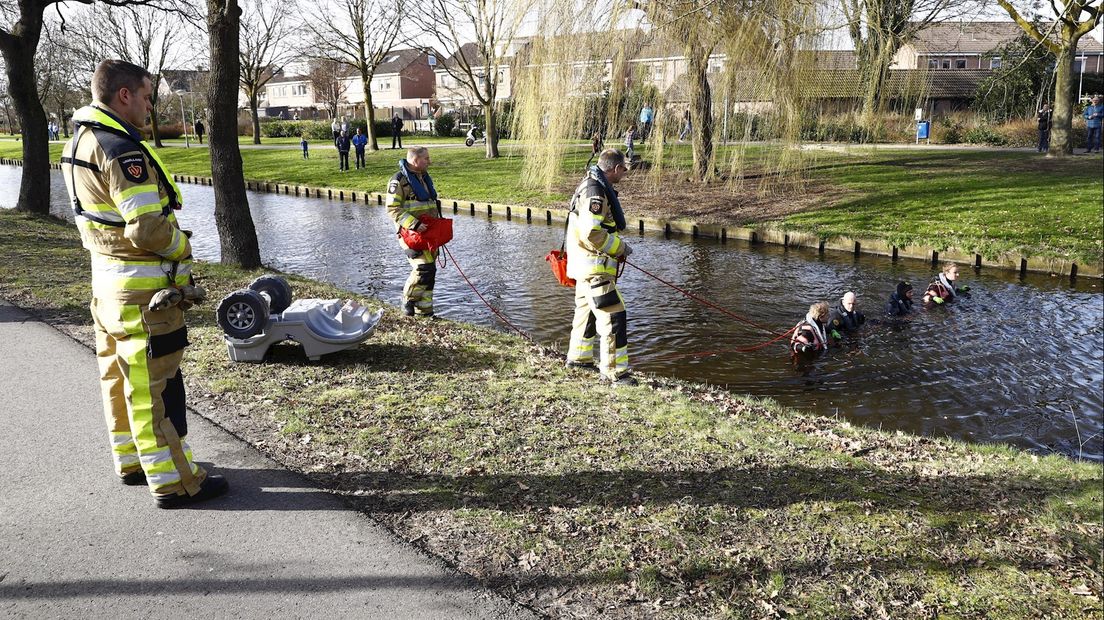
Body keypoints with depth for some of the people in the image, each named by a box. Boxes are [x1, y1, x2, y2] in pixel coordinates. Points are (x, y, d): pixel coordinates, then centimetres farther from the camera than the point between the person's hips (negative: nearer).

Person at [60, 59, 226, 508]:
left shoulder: (79, 143, 11)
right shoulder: (121, 150, -21)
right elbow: (149, 228, -27)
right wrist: (183, 245, -8)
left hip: (105, 280, 10)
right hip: (143, 289, -10)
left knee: (119, 377, 19)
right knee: (154, 387, -4)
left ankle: (131, 461, 33)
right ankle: (173, 482, 5)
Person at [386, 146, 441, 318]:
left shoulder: (424, 177, 16)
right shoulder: (399, 180, -10)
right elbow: (393, 209, -16)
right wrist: (414, 224, -24)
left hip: (428, 232, 8)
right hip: (411, 233, -8)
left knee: (430, 271, 8)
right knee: (424, 267, -19)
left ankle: (424, 311, 17)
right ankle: (408, 300, 4)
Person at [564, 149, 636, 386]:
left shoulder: (592, 185, 13)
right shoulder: (595, 191, -20)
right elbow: (590, 234, -27)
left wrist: (616, 246, 18)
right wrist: (620, 247, -15)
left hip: (587, 266, 11)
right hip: (594, 267, -11)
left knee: (587, 309, 23)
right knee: (613, 316, -10)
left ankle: (578, 357, 39)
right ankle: (614, 370, -6)